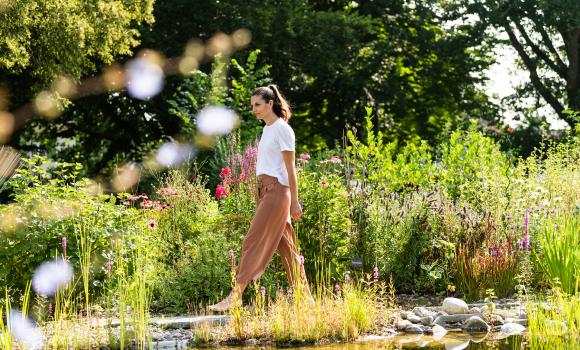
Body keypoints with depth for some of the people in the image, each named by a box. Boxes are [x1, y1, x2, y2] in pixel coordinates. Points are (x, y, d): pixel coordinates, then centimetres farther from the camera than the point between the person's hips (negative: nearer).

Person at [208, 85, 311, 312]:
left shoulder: (282, 129, -10)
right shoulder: (267, 129, 17)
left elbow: (290, 168, -12)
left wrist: (294, 202, -14)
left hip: (277, 191, -10)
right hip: (265, 190, 10)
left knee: (254, 242, -11)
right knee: (285, 246, 9)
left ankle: (235, 298, -12)